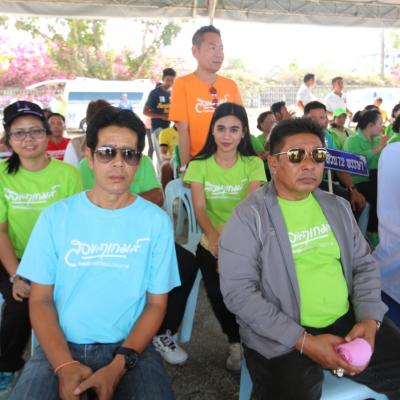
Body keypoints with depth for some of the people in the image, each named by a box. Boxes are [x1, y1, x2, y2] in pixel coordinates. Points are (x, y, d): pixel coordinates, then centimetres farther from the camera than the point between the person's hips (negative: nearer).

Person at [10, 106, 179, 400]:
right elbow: (41, 299, 1)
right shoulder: (56, 216, 0)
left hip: (130, 347, 0)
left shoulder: (156, 221, -3)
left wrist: (119, 366, -13)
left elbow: (156, 303, -1)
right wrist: (64, 365, -14)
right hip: (61, 347, 1)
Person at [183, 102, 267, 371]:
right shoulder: (199, 165, 4)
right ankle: (236, 341, 11)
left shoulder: (253, 164, 1)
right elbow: (199, 207, -8)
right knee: (217, 291, -20)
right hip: (213, 241, 1)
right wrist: (213, 236, -29)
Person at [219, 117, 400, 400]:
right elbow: (238, 291, -15)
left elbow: (364, 265, 13)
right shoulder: (249, 216, -10)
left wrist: (369, 319, -5)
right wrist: (303, 341, -19)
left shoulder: (338, 206, 9)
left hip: (348, 322, 5)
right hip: (282, 337, -5)